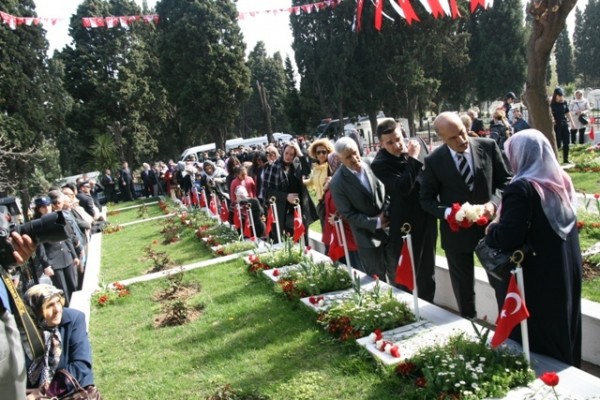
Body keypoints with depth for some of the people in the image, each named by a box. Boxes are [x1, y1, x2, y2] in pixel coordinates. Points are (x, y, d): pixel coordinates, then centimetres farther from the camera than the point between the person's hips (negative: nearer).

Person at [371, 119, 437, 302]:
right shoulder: (380, 164, -14)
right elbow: (402, 187, -28)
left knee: (427, 273, 19)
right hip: (405, 225, -6)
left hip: (426, 220, 6)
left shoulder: (413, 148, 1)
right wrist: (413, 159, -24)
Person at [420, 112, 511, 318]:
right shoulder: (434, 161, -11)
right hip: (456, 231, -1)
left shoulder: (488, 146, -7)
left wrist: (494, 203, -18)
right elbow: (426, 199, -4)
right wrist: (448, 212, -23)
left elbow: (505, 180, 1)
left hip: (489, 225, 1)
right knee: (463, 288, 16)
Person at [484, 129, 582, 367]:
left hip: (537, 276, -8)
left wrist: (491, 229, -6)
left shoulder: (521, 188, -22)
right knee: (562, 328, 23)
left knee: (538, 337, 8)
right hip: (567, 269, 8)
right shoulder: (562, 181, 4)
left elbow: (508, 237, -26)